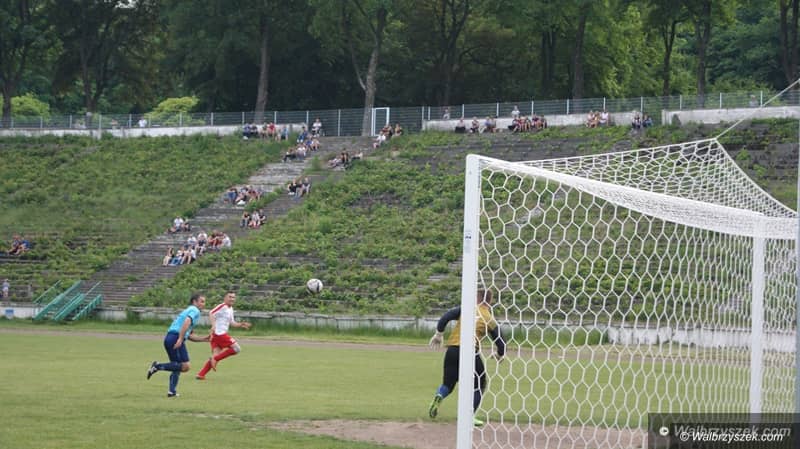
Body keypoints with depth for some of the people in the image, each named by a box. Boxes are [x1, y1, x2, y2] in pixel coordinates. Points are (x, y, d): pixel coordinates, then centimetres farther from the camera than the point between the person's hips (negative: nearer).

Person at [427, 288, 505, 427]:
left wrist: (438, 335, 11)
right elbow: (501, 343, 11)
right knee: (479, 385, 16)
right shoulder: (490, 319, 9)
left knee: (448, 383, 19)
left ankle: (439, 396, -15)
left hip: (452, 349, 2)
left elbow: (446, 316, 0)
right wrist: (499, 354, 33)